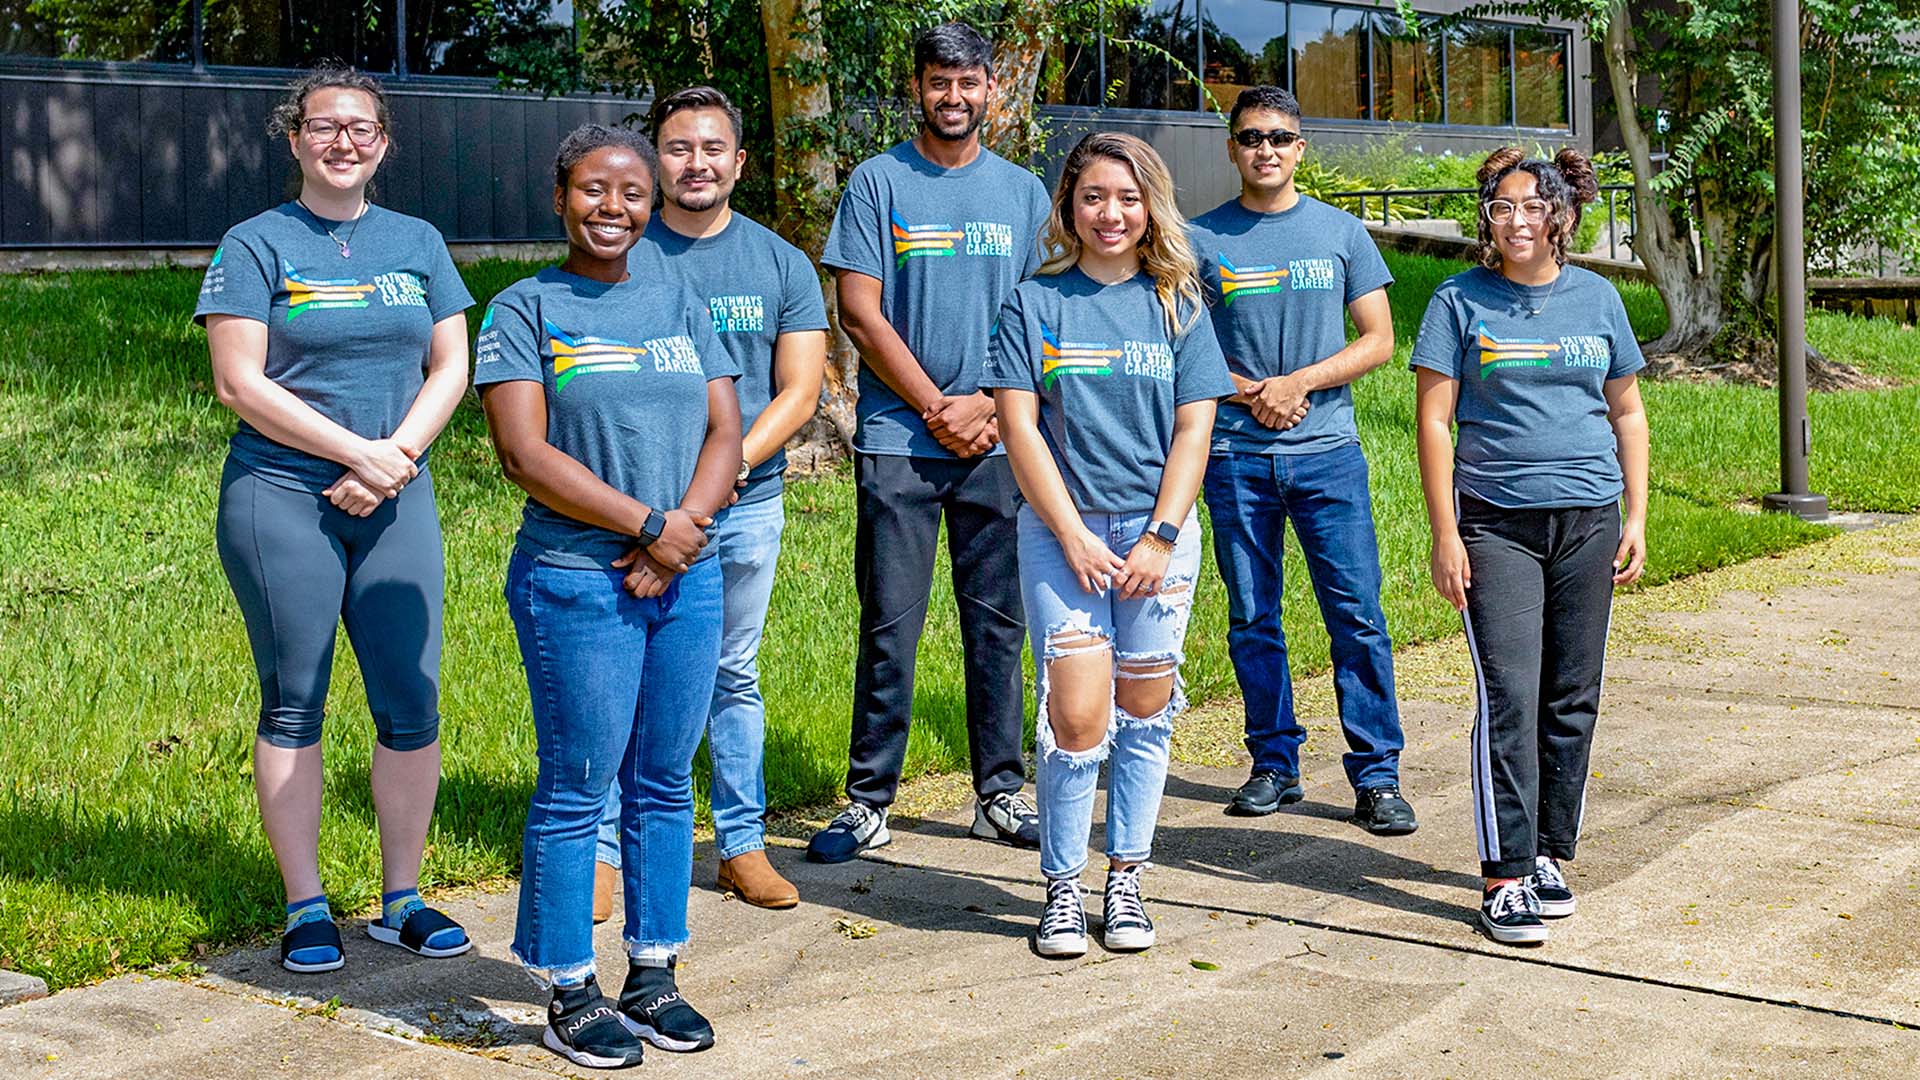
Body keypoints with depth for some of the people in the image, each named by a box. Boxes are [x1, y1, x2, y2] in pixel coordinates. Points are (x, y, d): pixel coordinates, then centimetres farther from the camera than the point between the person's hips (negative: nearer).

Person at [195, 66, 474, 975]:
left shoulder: (417, 243, 13)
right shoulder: (256, 245, 1)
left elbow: (451, 369, 10)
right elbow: (241, 384, -7)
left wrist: (398, 456, -7)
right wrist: (359, 451, -12)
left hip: (397, 501, 3)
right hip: (281, 499, -3)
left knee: (411, 705, 1)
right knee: (294, 706, 1)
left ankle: (402, 900, 13)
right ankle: (306, 908, 11)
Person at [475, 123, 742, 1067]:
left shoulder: (681, 306, 13)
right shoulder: (525, 310, -1)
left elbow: (725, 434, 8)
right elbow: (525, 455, -11)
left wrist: (683, 530, -10)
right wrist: (647, 522, -14)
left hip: (687, 579, 5)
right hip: (576, 582, -5)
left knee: (664, 782, 9)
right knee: (577, 789, -2)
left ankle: (652, 975, 20)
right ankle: (570, 995, 8)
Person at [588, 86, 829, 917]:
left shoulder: (781, 264, 7)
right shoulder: (620, 258, 0)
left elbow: (799, 391, 3)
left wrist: (729, 462, -13)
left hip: (747, 505, 2)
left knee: (734, 679, 11)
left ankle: (742, 844, 19)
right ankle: (600, 849, 8)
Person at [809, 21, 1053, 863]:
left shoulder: (1022, 192, 11)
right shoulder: (878, 183, 2)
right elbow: (860, 314, -3)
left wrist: (988, 406, -7)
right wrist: (936, 408, -8)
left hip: (998, 442, 3)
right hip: (897, 440, -2)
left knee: (998, 623, 6)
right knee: (890, 628, -2)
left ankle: (999, 794, 15)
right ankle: (868, 803, 6)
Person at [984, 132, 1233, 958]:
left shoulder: (1176, 305, 6)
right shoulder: (1035, 303, 3)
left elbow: (1193, 430, 2)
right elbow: (1019, 426, -2)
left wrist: (1161, 537, -7)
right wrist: (1073, 534, -9)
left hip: (1158, 531, 2)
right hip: (1060, 528, -2)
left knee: (1144, 711, 5)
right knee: (1077, 713, -9)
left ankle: (1126, 880, 17)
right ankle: (1062, 888, 4)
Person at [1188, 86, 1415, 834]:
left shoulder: (1341, 233, 7)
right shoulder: (1201, 239, 5)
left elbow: (1377, 339, 5)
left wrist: (1299, 382, -9)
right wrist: (1243, 392, -7)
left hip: (1327, 447, 0)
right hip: (1236, 454, 1)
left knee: (1356, 614, -5)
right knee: (1251, 618, 6)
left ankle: (1377, 777, 1)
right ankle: (1274, 763, 18)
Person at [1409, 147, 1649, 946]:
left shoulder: (1596, 298, 9)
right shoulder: (1460, 301, 0)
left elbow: (1627, 411, 16)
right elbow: (1434, 420, -1)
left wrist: (1637, 516, 9)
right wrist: (1444, 534, -7)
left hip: (1589, 520, 3)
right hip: (1496, 521, -3)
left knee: (1573, 699, 7)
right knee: (1508, 696, -9)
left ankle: (1548, 852, 20)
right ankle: (1505, 877, -6)